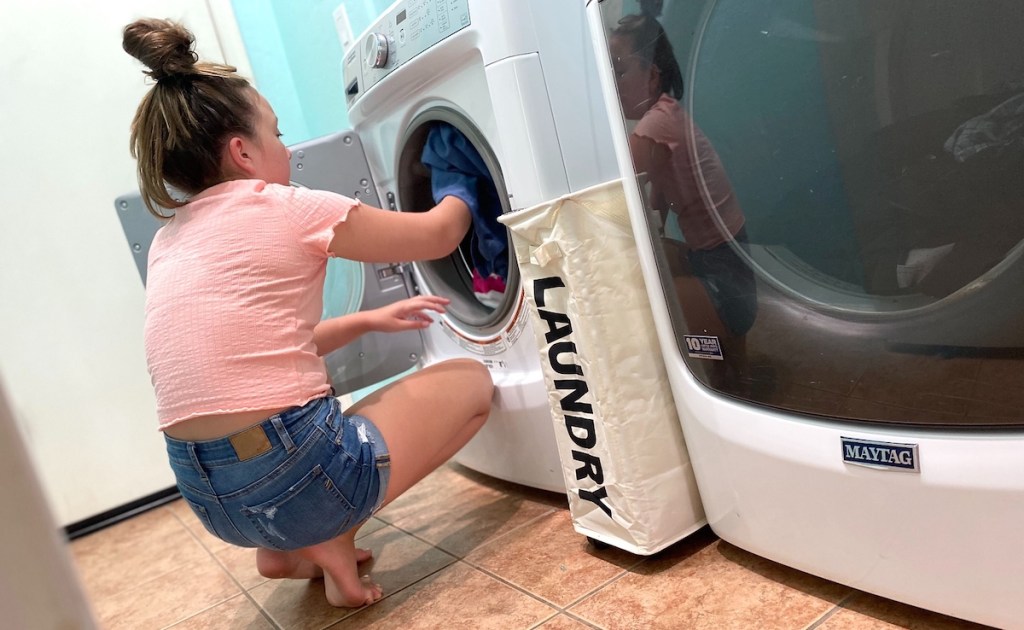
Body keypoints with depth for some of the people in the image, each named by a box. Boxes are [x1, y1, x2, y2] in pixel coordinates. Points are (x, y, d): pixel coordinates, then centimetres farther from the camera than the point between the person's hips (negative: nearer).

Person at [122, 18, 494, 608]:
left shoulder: (169, 243, 12)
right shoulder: (282, 208, -8)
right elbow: (437, 234, 4)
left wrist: (366, 321, 23)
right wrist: (461, 194, 25)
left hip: (208, 497, 8)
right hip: (299, 480, -8)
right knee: (471, 379, 11)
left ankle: (288, 548, 18)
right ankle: (332, 539, 2)